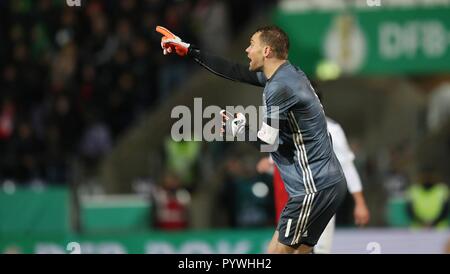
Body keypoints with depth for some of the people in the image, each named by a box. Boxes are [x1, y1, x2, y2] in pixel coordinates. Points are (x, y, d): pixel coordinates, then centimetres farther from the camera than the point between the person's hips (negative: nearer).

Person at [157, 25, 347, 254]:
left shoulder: (281, 87, -19)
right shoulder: (284, 74, 12)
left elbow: (266, 141, -17)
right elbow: (234, 72, 20)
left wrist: (240, 129, 2)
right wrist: (188, 51, 24)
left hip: (315, 189, -10)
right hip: (326, 183, 10)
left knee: (278, 250, -5)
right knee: (298, 250, 13)